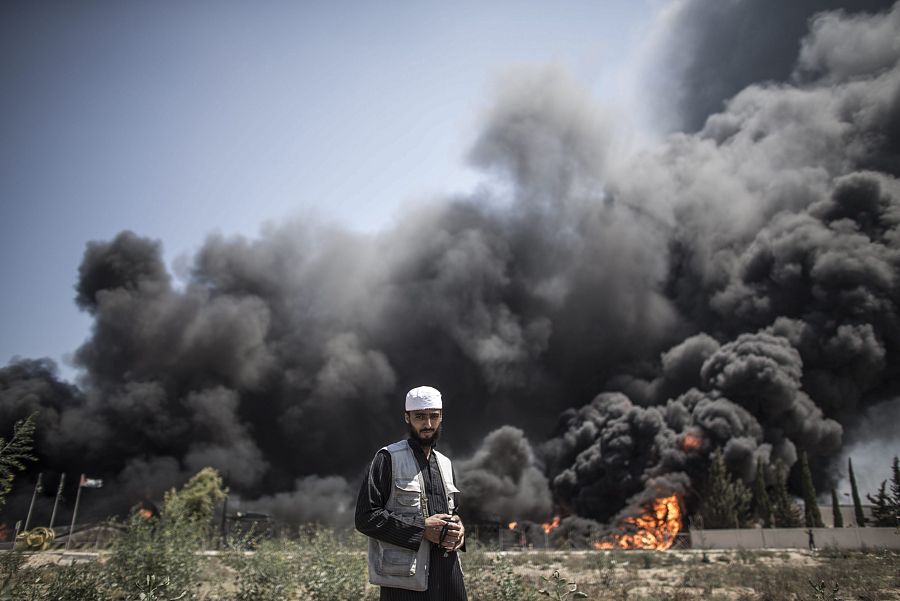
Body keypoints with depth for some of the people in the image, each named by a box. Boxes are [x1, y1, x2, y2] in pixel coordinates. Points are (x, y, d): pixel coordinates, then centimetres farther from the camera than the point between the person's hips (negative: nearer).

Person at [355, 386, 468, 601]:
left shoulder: (445, 463, 13)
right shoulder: (388, 458, -7)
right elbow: (366, 517, -13)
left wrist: (458, 528, 1)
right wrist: (421, 528, -18)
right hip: (406, 581, -6)